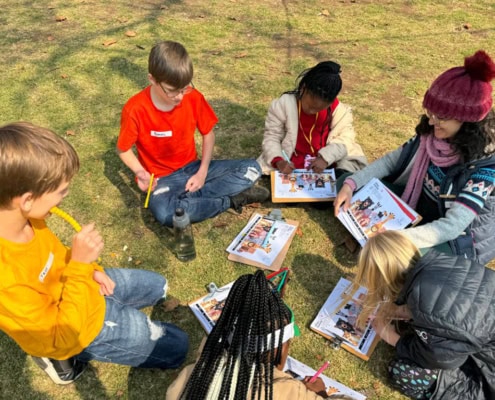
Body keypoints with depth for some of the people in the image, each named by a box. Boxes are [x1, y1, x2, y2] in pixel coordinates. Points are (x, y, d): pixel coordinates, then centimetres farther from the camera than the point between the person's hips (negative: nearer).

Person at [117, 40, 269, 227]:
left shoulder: (193, 97, -11)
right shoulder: (135, 110, -20)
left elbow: (208, 133, 3)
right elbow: (123, 149, -5)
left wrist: (202, 172, -10)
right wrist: (140, 172, -26)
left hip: (192, 168, 4)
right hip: (161, 178, -3)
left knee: (252, 168, -12)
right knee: (164, 213, -39)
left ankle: (185, 198, -17)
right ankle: (231, 200, -18)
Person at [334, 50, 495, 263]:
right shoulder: (432, 133, -13)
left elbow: (452, 226, -34)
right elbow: (391, 160, -3)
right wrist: (351, 184, -18)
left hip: (461, 237, -5)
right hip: (421, 205, 5)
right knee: (352, 184, -5)